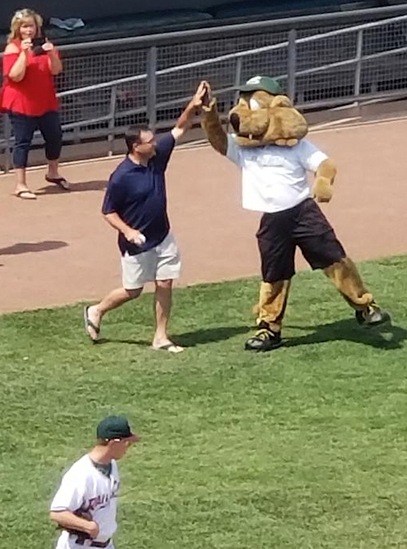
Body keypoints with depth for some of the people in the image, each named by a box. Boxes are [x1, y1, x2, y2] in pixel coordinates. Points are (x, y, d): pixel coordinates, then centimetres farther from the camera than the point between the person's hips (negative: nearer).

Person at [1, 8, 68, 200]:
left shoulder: (43, 44, 7)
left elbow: (56, 70, -3)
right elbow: (16, 76, -21)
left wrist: (52, 53, -21)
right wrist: (24, 53, -28)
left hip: (46, 103, 6)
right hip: (21, 104, -6)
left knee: (55, 137, 14)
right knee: (23, 142, -5)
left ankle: (53, 173, 36)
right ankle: (21, 185, -2)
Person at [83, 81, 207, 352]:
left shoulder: (157, 157, -5)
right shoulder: (121, 177, -23)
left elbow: (179, 129, 3)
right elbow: (108, 212, -14)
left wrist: (193, 107, -12)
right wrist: (127, 231, -28)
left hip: (162, 237, 6)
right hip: (137, 242, -6)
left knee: (165, 284, 4)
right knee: (133, 291, 6)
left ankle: (161, 337, 14)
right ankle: (96, 311, 31)